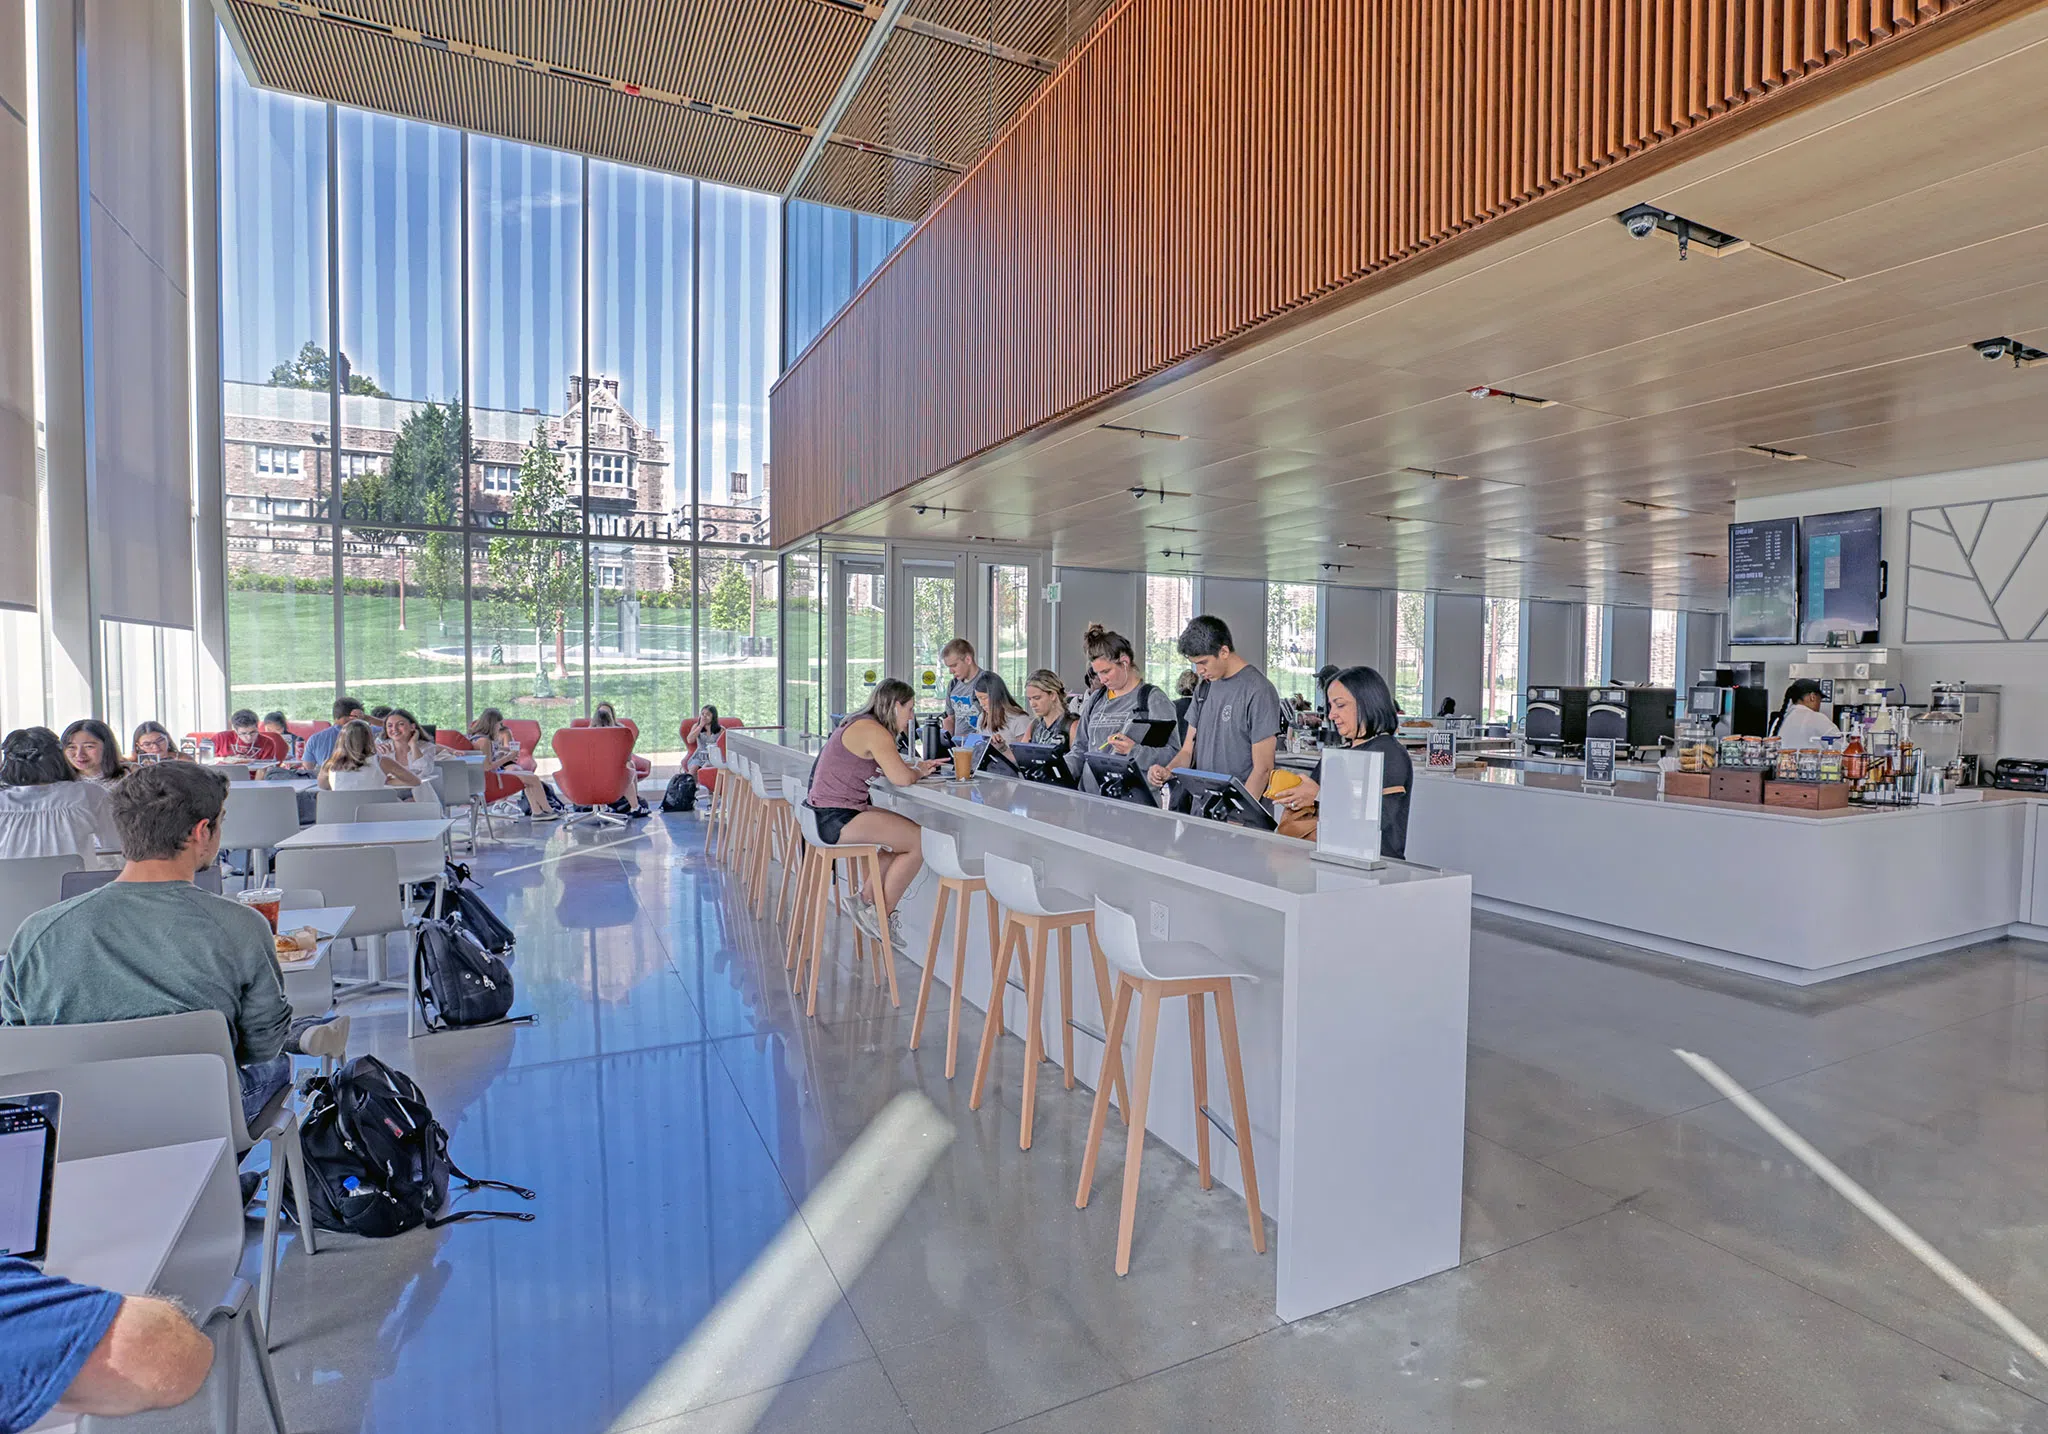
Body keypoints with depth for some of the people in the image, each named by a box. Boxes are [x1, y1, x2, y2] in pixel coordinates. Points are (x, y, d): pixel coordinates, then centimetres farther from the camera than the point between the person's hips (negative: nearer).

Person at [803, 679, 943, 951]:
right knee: (920, 842, -9)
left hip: (828, 813, 11)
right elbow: (901, 778, -25)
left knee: (909, 834, 17)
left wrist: (920, 766, 7)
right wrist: (919, 770, -3)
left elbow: (892, 767, 22)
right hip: (836, 819, -11)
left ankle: (867, 899, 18)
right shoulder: (874, 731, -16)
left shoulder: (862, 724, 16)